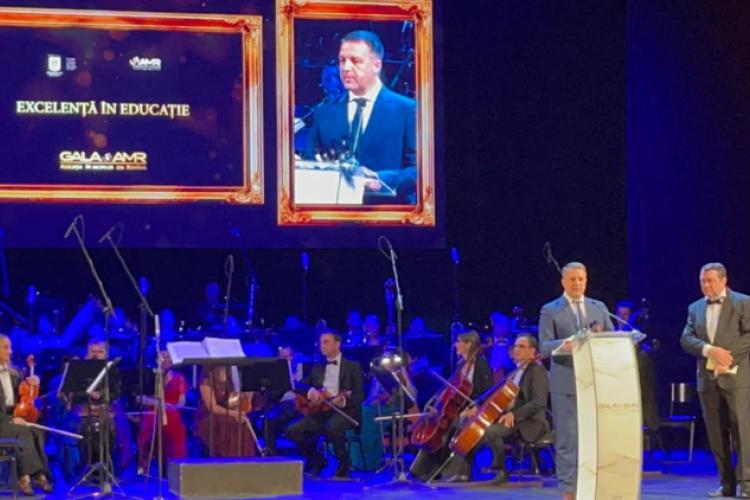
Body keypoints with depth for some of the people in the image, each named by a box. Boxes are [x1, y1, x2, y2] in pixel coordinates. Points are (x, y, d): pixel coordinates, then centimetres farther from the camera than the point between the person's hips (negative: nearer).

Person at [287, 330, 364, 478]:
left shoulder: (352, 367, 6)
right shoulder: (317, 368, 21)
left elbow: (359, 395, -5)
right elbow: (299, 386, 11)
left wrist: (344, 401, -25)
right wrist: (310, 391, -12)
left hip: (345, 410, -5)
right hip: (321, 410, 5)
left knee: (332, 427, -40)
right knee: (293, 430, -18)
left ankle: (343, 466, -16)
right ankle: (316, 461, 5)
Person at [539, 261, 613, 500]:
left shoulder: (599, 307, 14)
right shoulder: (550, 310, 2)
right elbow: (544, 347, -7)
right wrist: (563, 344, -27)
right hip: (566, 384, -3)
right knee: (567, 440, -2)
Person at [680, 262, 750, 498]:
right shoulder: (695, 308, 14)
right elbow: (686, 339, 4)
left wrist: (728, 358, -15)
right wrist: (709, 350, -14)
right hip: (708, 378, 5)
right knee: (716, 434, 4)